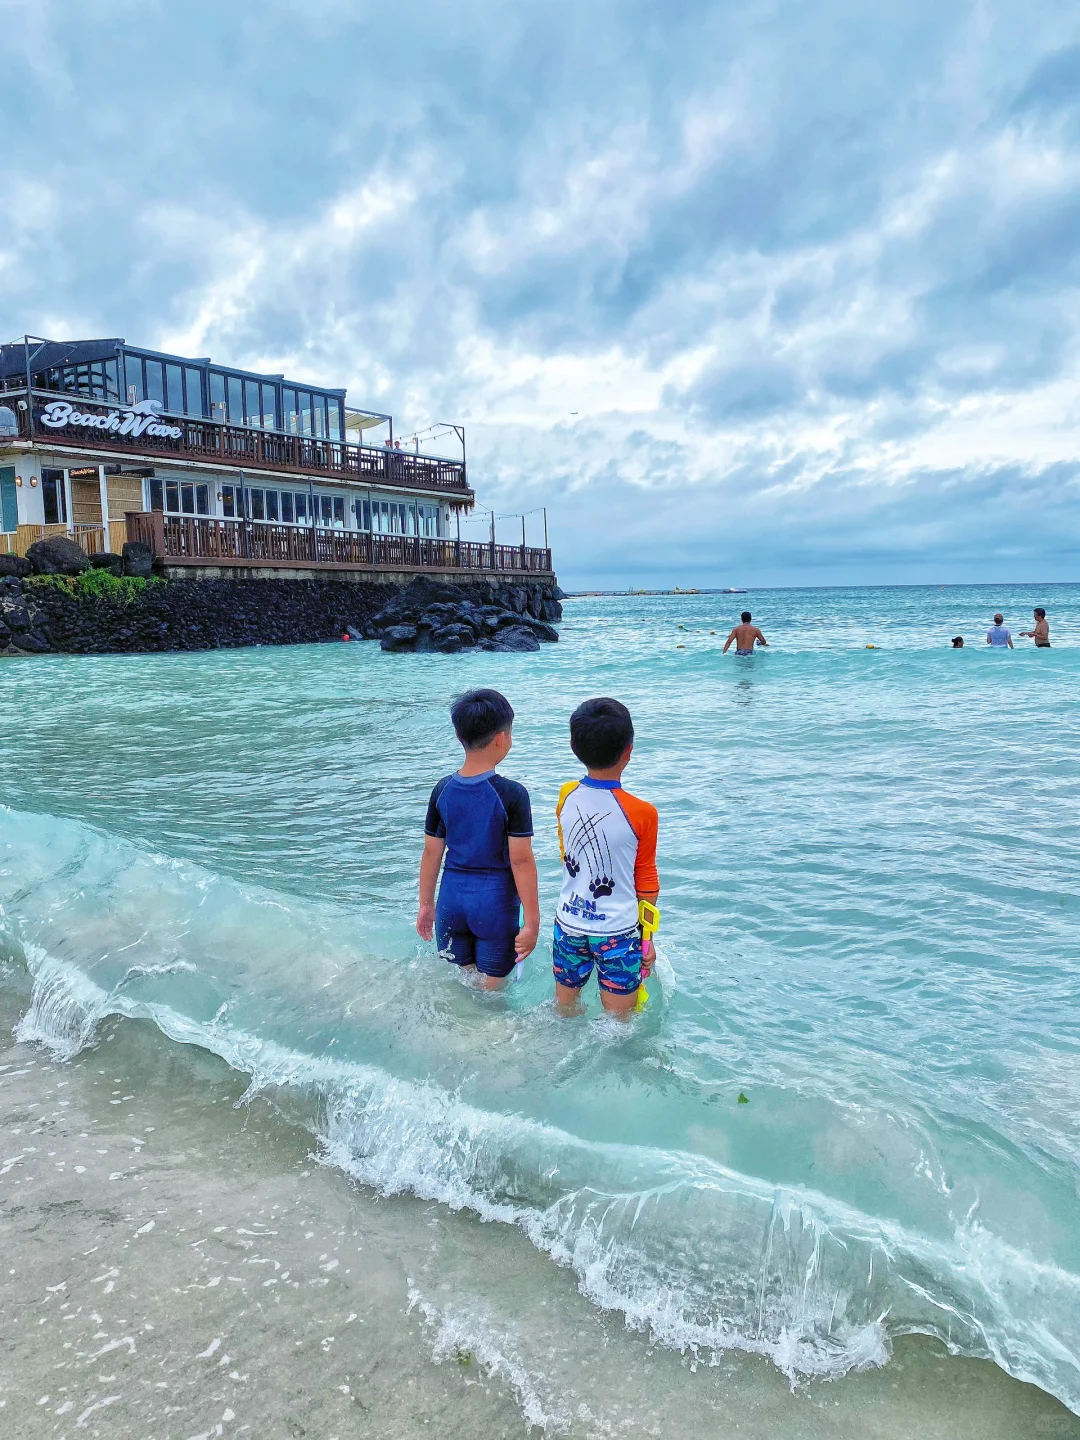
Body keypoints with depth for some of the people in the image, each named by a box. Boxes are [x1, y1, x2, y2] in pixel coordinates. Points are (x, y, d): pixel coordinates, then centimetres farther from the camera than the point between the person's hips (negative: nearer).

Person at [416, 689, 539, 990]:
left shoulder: (443, 789, -2)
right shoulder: (512, 794, -15)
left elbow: (431, 853, 4)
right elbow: (521, 861, -14)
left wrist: (426, 904, 16)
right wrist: (532, 922, -8)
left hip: (451, 900, 4)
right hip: (495, 903, -4)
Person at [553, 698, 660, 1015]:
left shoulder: (566, 797, -6)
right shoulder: (641, 813, -16)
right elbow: (646, 881, -5)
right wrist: (647, 939, 5)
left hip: (569, 925, 4)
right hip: (617, 932, -4)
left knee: (563, 1011, 21)